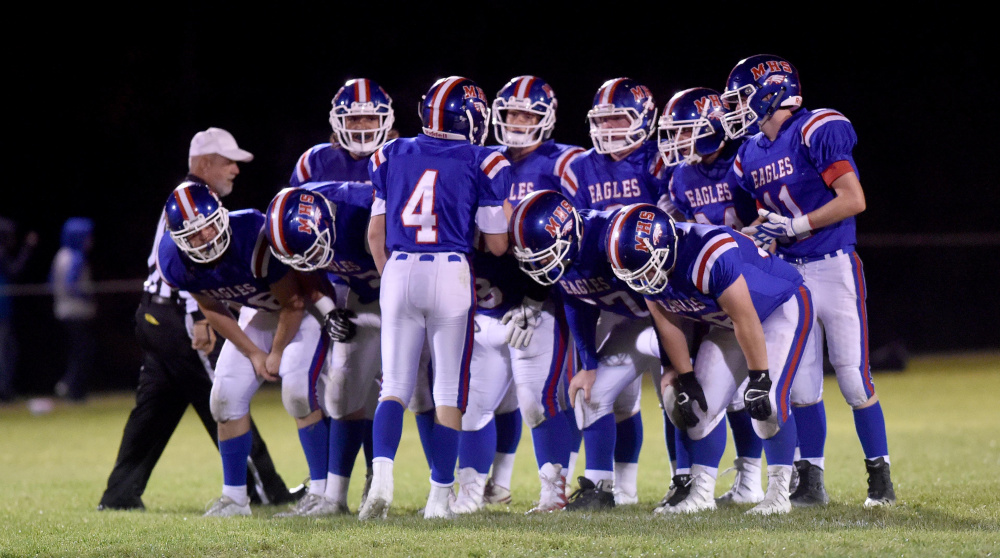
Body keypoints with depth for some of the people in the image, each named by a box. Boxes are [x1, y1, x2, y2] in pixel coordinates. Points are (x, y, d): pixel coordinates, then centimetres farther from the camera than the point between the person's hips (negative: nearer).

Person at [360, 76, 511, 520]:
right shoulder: (482, 164, 0)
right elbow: (497, 245, 2)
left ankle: (382, 476, -13)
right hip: (451, 272, -3)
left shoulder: (392, 156, 10)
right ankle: (440, 496, 5)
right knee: (449, 392, 5)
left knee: (395, 387, 8)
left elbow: (376, 234, 12)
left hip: (399, 270, 3)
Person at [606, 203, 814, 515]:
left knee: (767, 402, -20)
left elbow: (746, 320, -32)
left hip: (781, 308, -7)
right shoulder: (647, 266, -16)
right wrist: (685, 378, -2)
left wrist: (759, 379, -24)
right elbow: (668, 324, -3)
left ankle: (779, 494, -8)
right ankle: (702, 494, 6)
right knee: (703, 402, -2)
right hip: (729, 322, 8)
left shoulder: (710, 257, -40)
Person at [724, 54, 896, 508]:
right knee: (801, 386, 5)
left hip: (833, 267, -7)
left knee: (854, 381, -4)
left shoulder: (816, 131, -13)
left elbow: (854, 201, -17)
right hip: (789, 274, 7)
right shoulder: (751, 156, 10)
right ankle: (810, 484, 11)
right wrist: (745, 236, -2)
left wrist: (794, 226, -18)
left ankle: (880, 481, 6)